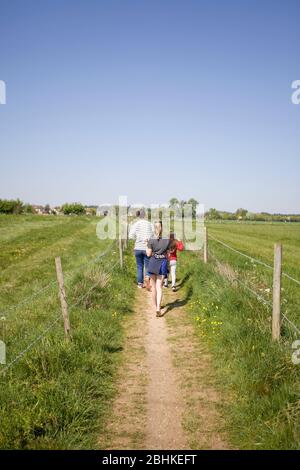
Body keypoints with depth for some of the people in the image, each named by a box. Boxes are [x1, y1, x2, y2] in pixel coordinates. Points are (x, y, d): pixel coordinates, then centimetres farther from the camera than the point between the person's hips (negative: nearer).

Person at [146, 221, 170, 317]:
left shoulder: (151, 240, -10)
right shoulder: (167, 240, -2)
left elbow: (149, 254, -8)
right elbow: (167, 254, 4)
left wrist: (147, 246, 7)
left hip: (153, 263, -1)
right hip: (163, 263, 1)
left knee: (154, 286, 15)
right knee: (159, 286, 1)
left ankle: (155, 306, 28)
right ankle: (158, 307, -14)